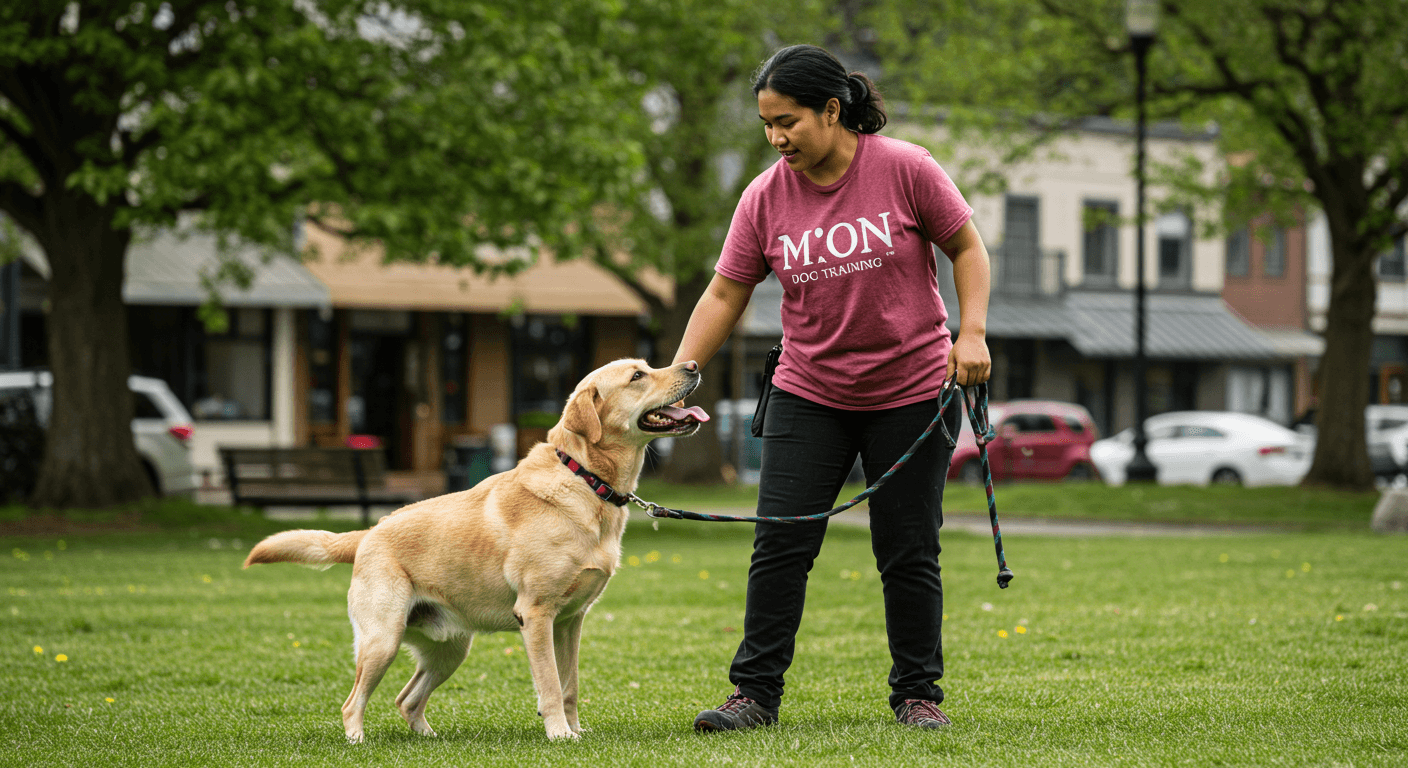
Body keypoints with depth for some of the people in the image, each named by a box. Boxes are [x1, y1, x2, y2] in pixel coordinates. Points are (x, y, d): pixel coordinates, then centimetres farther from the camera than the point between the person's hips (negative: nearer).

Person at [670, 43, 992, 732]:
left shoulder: (904, 169, -10)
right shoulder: (765, 197, -3)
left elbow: (966, 248, -1)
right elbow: (724, 296, 1)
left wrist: (971, 332, -14)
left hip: (912, 391, -2)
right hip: (808, 396, 2)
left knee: (908, 552, 3)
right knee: (779, 545, -4)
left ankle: (917, 694, 15)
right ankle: (756, 693, 2)